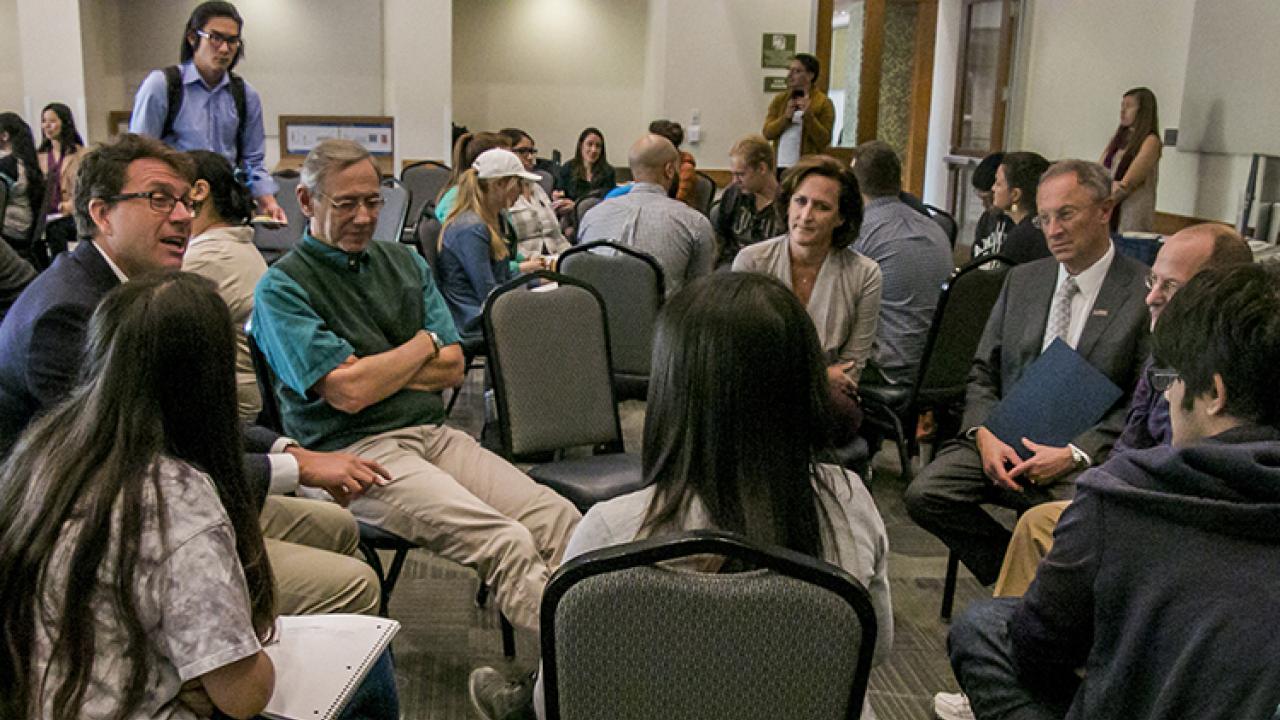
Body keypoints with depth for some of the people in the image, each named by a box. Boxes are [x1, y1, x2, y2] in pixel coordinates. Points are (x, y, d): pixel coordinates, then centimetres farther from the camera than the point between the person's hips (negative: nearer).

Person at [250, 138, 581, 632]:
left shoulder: (404, 263, 18)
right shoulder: (282, 289, -1)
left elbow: (452, 368, 11)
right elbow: (349, 392, -12)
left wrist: (375, 370, -3)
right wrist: (424, 345, 2)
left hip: (433, 434, 6)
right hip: (354, 451, -6)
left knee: (560, 521, -18)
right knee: (506, 545, -28)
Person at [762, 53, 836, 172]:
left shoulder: (823, 103, -1)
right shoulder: (780, 99, 11)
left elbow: (824, 140, -9)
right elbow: (767, 133, 2)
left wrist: (808, 115, -18)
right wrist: (786, 117, -13)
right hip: (779, 167, 4)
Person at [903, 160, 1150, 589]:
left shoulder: (1146, 292, -3)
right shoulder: (1021, 281, 14)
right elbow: (983, 372, 14)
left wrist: (1075, 454, -16)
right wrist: (983, 434, -6)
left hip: (1088, 456, -4)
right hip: (1004, 440, 4)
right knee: (924, 494, -19)